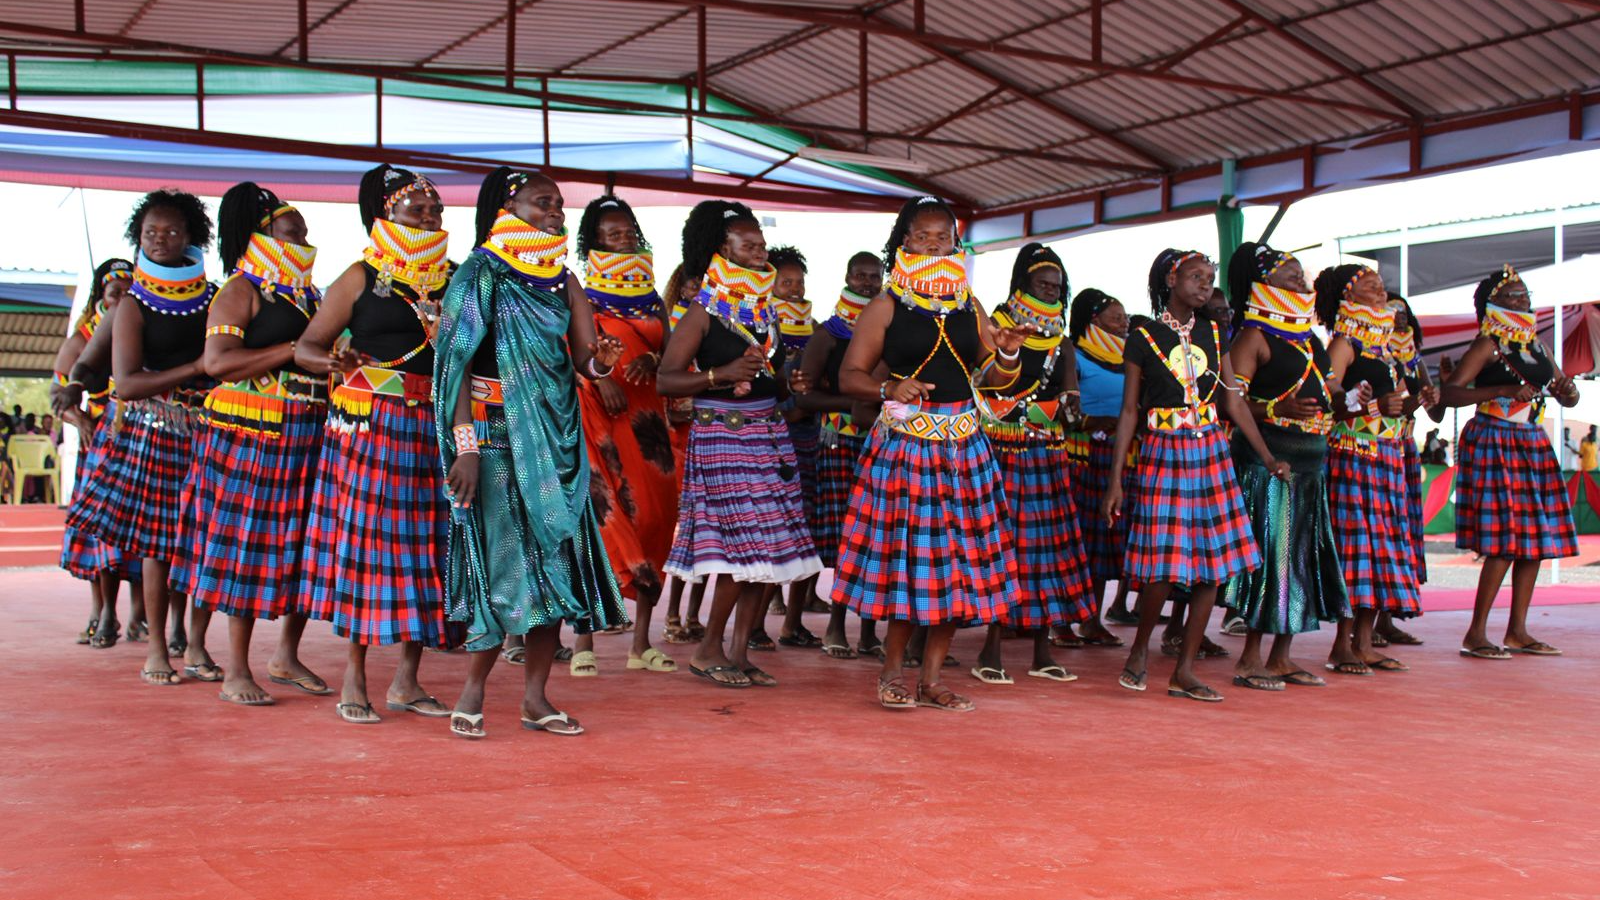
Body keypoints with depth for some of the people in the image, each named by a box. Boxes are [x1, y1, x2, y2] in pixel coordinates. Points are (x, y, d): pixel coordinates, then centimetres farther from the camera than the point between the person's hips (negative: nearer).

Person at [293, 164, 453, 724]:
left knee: (425, 542, 4)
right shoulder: (361, 278, 3)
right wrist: (335, 361, -19)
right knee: (365, 541, -4)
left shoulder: (453, 279, 13)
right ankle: (354, 681, 4)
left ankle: (406, 681, 13)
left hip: (437, 426, 4)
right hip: (370, 424, -4)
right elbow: (305, 347, 1)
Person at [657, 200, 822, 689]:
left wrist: (790, 384, 6)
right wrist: (722, 375, -21)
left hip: (769, 435, 7)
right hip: (722, 436, -7)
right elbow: (666, 379, -11)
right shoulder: (704, 312, -6)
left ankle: (739, 653, 12)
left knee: (768, 550, 3)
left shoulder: (765, 310, 15)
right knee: (746, 544, -12)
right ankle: (708, 650, 3)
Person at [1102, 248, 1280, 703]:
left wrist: (1267, 456, 4)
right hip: (1163, 455, -4)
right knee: (1163, 569, -12)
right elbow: (1129, 411, 0)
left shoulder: (1214, 334, 10)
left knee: (1214, 564, 1)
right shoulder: (1143, 339, -1)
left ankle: (1184, 670, 10)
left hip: (1211, 453, 5)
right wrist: (1115, 479, -4)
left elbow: (1233, 400, 11)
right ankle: (1141, 647, 15)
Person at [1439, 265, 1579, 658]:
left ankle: (1517, 632, 12)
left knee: (1536, 540, 5)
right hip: (1495, 444, -8)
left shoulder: (1535, 344, 16)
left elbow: (1567, 398, 22)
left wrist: (1567, 387, -2)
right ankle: (1476, 634, -7)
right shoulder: (1489, 344, -5)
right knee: (1505, 543, -12)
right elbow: (1450, 393, -16)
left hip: (1533, 444, 8)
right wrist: (1505, 390, -23)